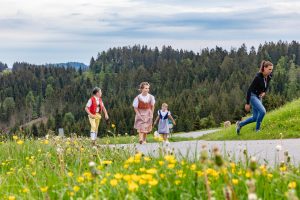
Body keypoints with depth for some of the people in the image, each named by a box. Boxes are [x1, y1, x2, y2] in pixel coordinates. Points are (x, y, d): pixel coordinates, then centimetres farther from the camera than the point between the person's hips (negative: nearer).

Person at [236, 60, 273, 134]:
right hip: (253, 96, -8)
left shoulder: (269, 77, -5)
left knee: (255, 118, 8)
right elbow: (250, 89, -22)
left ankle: (240, 124, 30)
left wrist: (264, 92, -4)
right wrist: (247, 103, -21)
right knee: (262, 111, -26)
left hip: (259, 97, 8)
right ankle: (257, 129, -9)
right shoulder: (258, 77, -26)